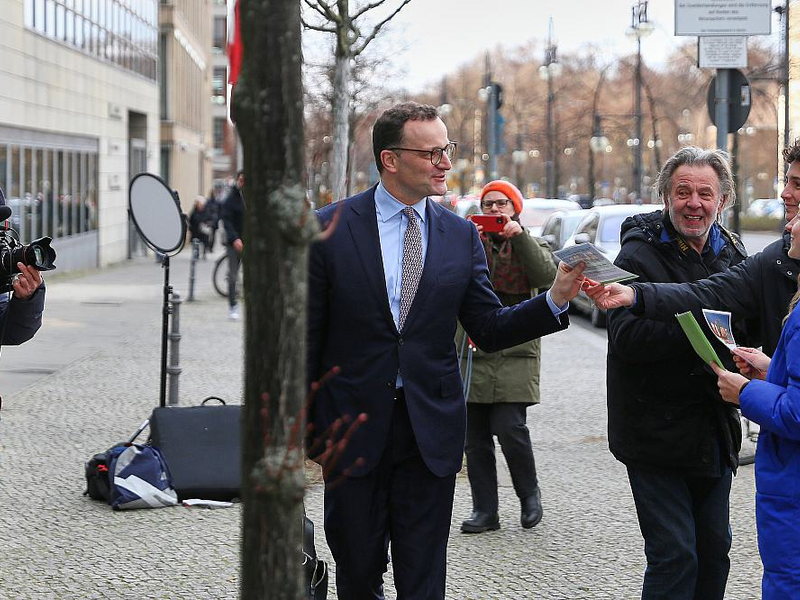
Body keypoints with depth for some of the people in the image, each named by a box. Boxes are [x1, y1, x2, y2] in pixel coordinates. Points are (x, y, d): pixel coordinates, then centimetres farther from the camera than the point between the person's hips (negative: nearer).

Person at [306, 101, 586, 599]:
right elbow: (306, 338, -1)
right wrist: (303, 427, -1)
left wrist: (555, 300, -13)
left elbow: (489, 330, 3)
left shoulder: (462, 235, 4)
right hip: (353, 428, -1)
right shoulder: (331, 228, -5)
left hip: (431, 430, 2)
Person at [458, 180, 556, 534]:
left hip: (515, 354, -2)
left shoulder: (530, 247, 11)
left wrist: (519, 236, -15)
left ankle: (529, 494, 10)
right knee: (475, 437, 2)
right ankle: (485, 511, 10)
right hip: (472, 353, 2)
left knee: (510, 428, -13)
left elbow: (546, 275, -10)